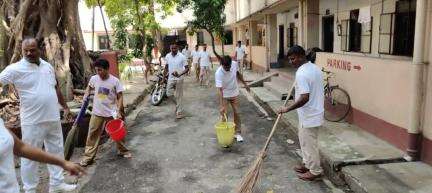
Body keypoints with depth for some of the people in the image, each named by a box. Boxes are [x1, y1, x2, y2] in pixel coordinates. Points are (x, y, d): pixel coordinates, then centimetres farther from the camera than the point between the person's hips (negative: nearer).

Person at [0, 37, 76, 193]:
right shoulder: (15, 69, -9)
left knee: (56, 151, 15)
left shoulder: (48, 66, 7)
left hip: (53, 118, 6)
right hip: (32, 122, -6)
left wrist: (65, 107, 18)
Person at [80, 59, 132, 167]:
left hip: (111, 113, -2)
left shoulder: (115, 81, -13)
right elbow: (89, 87, 20)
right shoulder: (93, 79, -4)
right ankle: (88, 157, 17)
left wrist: (119, 111, -15)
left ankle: (123, 151, 32)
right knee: (92, 135, 5)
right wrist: (86, 96, 3)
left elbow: (120, 97, -8)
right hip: (97, 113, 2)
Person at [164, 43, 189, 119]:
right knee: (169, 94, 3)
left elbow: (187, 68, -13)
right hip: (170, 78, 4)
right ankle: (178, 104, 30)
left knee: (179, 96, 2)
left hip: (179, 79, -4)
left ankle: (179, 112, 11)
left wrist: (179, 74, -27)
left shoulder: (182, 57, -13)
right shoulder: (167, 56, 0)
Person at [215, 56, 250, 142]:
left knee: (237, 113, 8)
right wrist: (221, 106, -42)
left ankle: (238, 133, 21)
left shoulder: (235, 64, -18)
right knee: (224, 114, -3)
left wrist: (244, 84, 13)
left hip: (234, 93, 4)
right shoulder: (218, 73, -31)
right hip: (224, 95, -4)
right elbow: (220, 90, -36)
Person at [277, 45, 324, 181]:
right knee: (305, 140, 22)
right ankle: (307, 164, 36)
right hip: (314, 112, 10)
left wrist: (288, 109, -23)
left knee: (309, 143, 6)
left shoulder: (301, 73, -25)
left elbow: (305, 98, -31)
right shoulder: (315, 68, 6)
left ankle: (315, 171, 21)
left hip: (309, 116, -10)